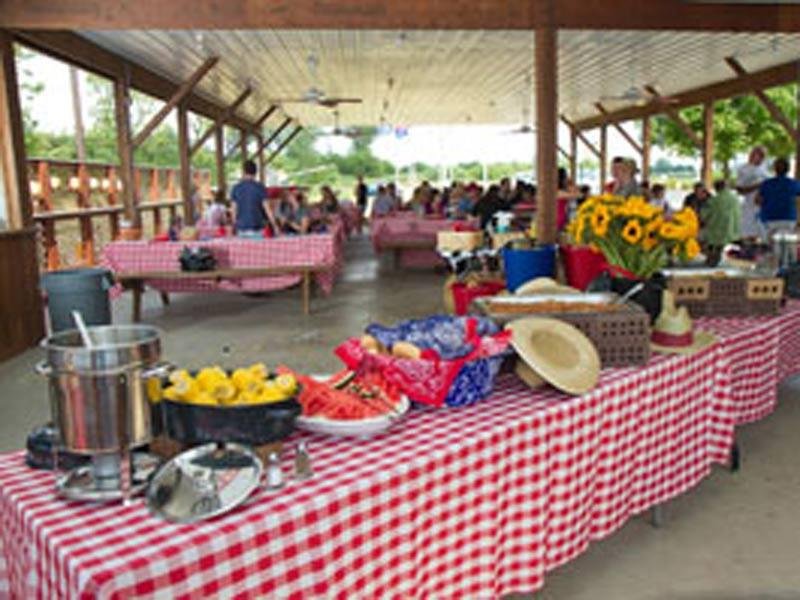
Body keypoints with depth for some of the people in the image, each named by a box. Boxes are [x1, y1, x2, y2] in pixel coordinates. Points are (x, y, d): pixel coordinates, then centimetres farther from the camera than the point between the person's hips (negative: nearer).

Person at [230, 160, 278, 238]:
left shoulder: (236, 188, 4)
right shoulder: (260, 187, -4)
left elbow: (234, 209, 4)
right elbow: (267, 208, -5)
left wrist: (235, 225, 15)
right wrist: (275, 226, 1)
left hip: (241, 228, 3)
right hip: (256, 228, -3)